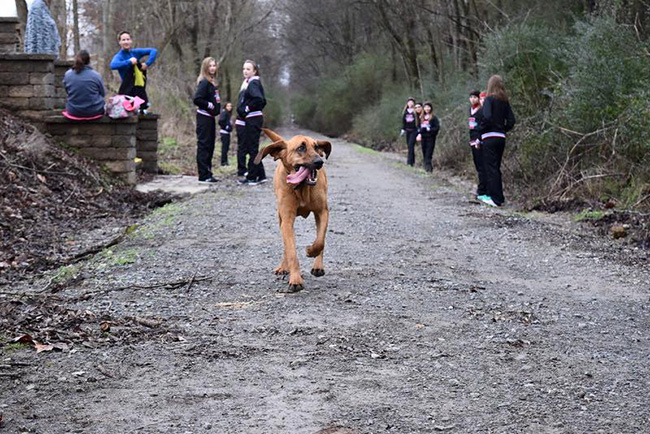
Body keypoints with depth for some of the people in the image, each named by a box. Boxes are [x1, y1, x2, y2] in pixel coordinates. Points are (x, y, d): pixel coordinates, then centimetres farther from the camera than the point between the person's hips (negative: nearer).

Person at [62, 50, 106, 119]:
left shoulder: (67, 74, -8)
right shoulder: (96, 75, -14)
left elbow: (67, 90, 9)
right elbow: (103, 93, 0)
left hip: (73, 112, 2)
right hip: (94, 112, -2)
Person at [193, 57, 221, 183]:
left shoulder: (212, 82, 14)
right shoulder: (204, 82, -13)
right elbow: (197, 99, -21)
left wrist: (217, 107, 5)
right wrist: (209, 105, -15)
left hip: (210, 117, 9)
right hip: (204, 117, -9)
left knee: (210, 146, 12)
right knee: (204, 145, -6)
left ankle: (207, 174, 19)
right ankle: (203, 175, -5)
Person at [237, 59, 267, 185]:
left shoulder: (253, 83, -13)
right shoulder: (248, 83, 17)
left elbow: (259, 99, -28)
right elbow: (263, 101, 22)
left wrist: (248, 108, -16)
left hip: (253, 120, -10)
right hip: (250, 119, 10)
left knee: (252, 148, -5)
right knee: (250, 147, 12)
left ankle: (252, 177, 0)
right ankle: (261, 176, 16)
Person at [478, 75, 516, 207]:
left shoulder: (489, 99, -9)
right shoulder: (505, 101, 10)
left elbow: (487, 117, -23)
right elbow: (511, 120, 7)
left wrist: (481, 130, -9)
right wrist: (503, 130, 16)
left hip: (489, 138, -6)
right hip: (501, 138, 6)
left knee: (490, 168, -2)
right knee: (496, 167, 16)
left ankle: (496, 198, -5)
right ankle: (498, 196, 20)